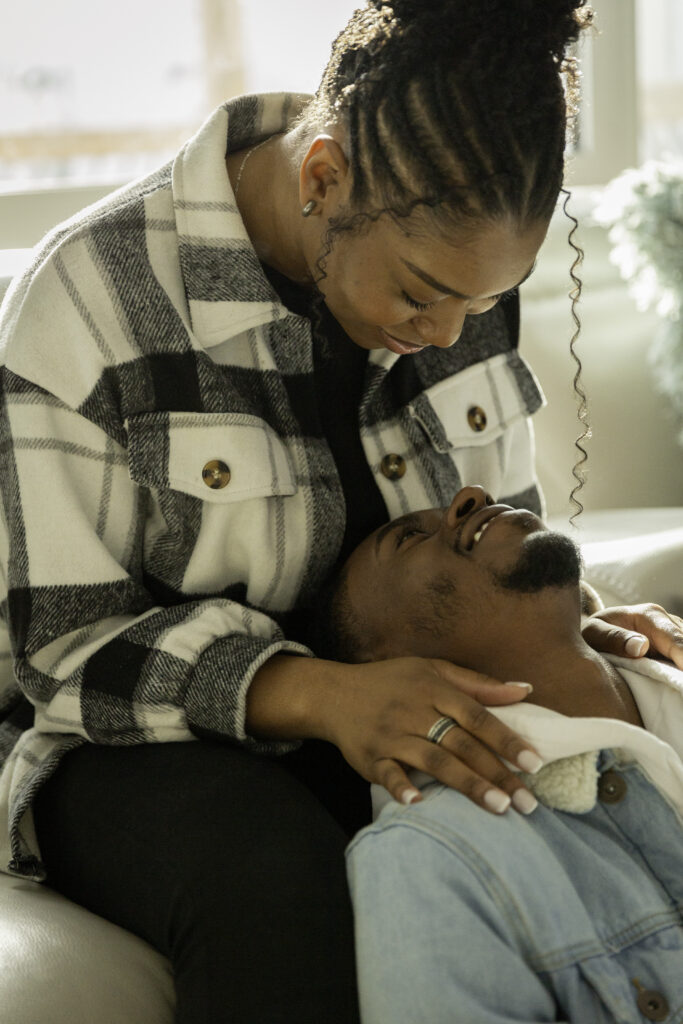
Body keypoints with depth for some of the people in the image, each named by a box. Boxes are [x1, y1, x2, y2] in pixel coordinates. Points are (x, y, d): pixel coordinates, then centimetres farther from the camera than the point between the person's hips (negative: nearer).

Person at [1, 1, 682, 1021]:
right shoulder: (88, 299, -18)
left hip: (394, 708, 5)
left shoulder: (447, 260, -2)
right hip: (136, 749, -4)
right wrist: (317, 694, -34)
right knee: (277, 881, -38)